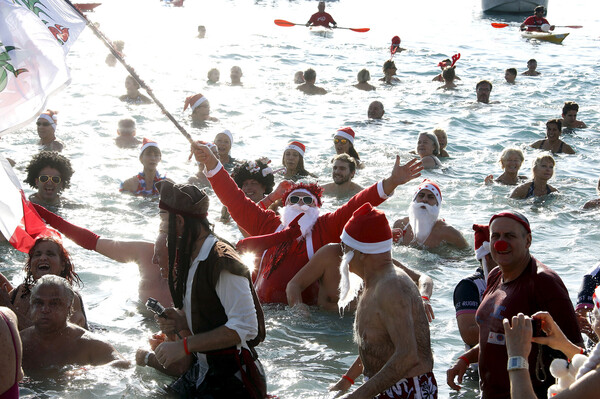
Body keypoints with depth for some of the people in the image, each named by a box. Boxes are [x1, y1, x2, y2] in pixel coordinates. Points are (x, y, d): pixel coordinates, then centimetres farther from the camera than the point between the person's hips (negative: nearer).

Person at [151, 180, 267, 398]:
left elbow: (245, 327, -26)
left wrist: (184, 346, -24)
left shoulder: (223, 263, -21)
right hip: (201, 370, 9)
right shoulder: (188, 257, 9)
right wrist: (181, 321, -3)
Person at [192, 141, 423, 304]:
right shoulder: (267, 223, 20)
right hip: (264, 308, 2)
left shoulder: (325, 228, 13)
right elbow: (234, 200, 16)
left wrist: (391, 183, -10)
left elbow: (356, 206, 2)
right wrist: (211, 163, 8)